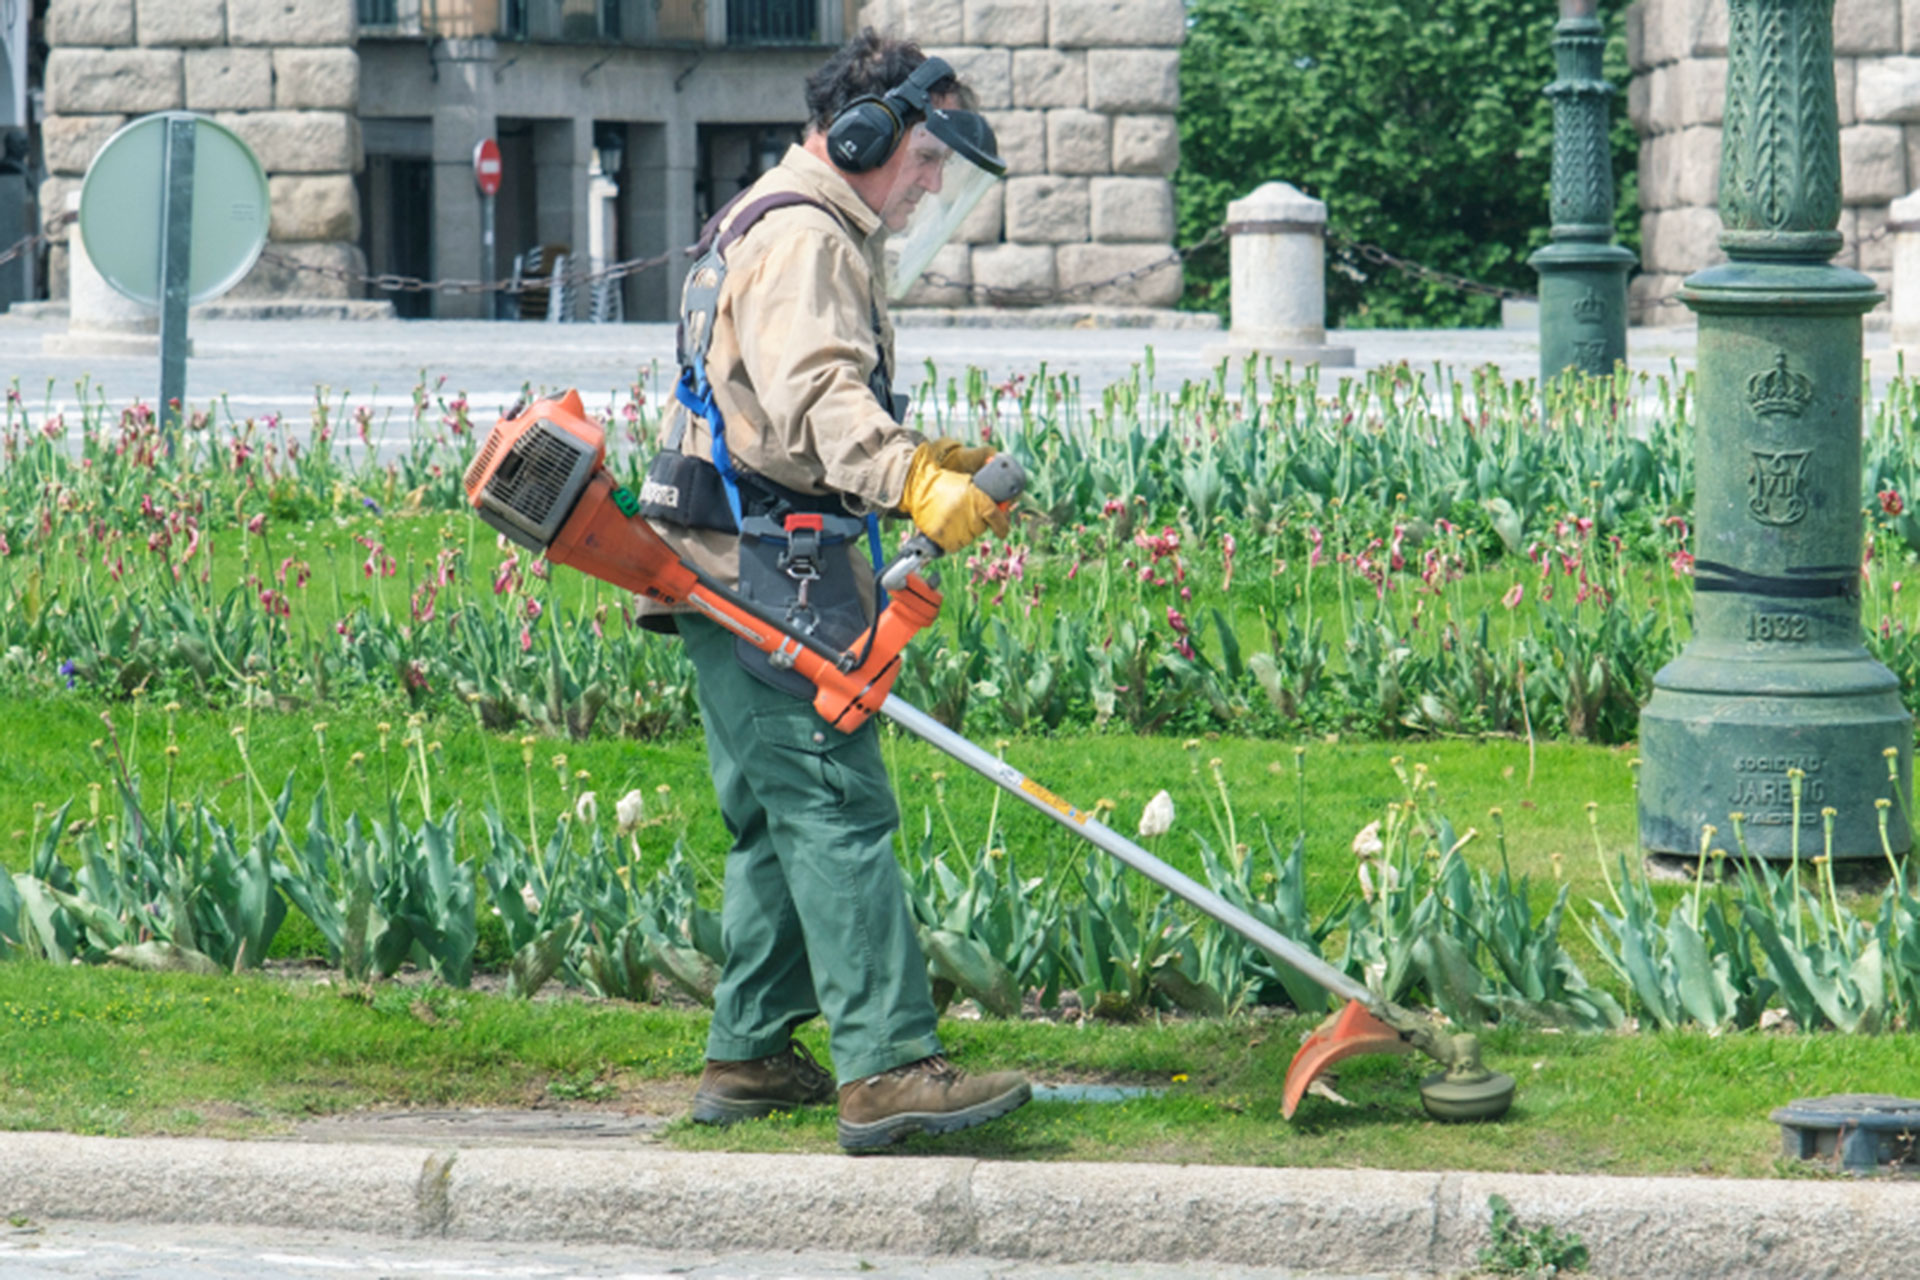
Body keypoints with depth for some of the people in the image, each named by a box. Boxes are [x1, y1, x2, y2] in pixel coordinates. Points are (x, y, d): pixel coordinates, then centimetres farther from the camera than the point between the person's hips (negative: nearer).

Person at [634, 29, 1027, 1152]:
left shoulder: (821, 235, 25)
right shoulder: (801, 235, -11)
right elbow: (814, 395, -28)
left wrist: (925, 464, 19)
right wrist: (912, 483, -40)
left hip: (748, 574, 11)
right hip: (771, 568, -11)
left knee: (781, 820, 14)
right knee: (839, 810, -15)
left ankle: (750, 1056, 19)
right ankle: (887, 1067, -21)